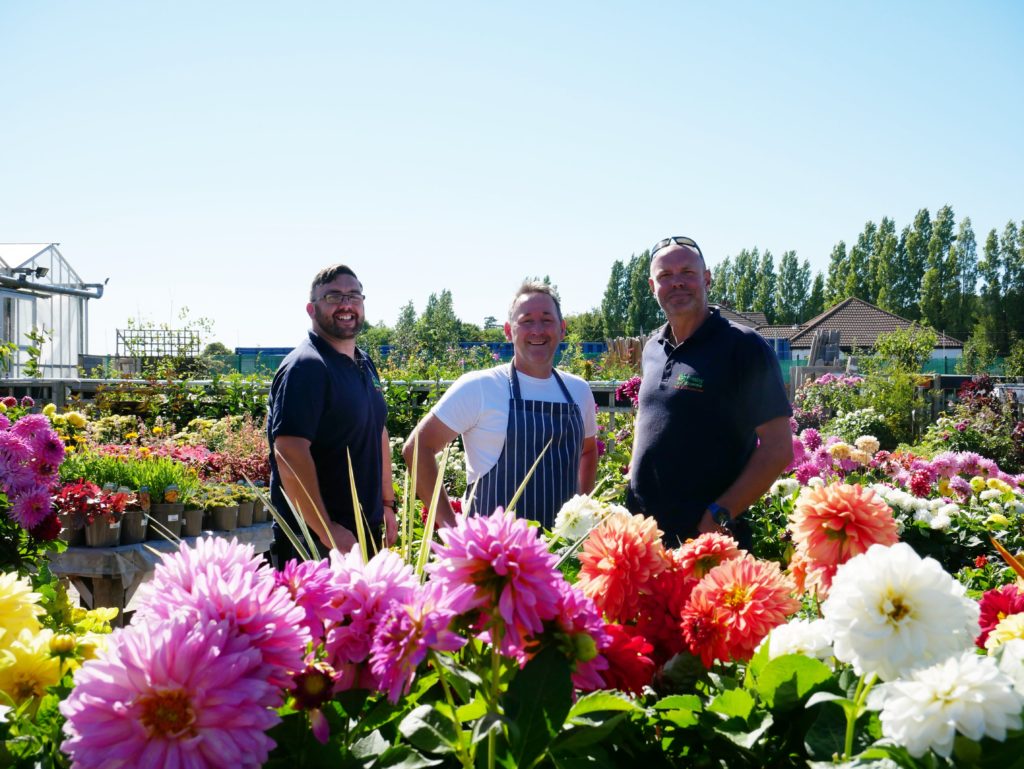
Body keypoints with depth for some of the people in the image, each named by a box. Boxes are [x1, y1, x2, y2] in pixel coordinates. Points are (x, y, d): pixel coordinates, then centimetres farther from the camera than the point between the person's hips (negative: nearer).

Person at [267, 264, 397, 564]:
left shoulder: (365, 365, 13)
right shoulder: (305, 367, -16)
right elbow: (289, 453, -24)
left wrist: (387, 504, 19)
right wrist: (327, 530, -25)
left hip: (365, 533, 9)